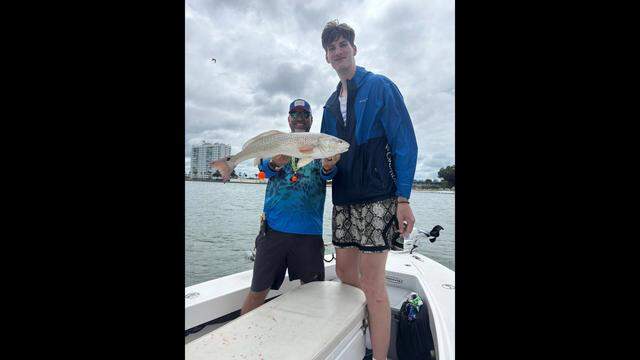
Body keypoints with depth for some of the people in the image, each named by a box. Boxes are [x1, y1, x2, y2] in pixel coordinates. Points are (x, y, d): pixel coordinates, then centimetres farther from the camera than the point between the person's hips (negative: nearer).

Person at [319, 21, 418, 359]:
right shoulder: (331, 103, 18)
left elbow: (405, 142, -7)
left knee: (372, 284, -6)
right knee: (344, 271, 13)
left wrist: (403, 198, -14)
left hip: (376, 196, -6)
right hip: (343, 198, 7)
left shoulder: (380, 86, 0)